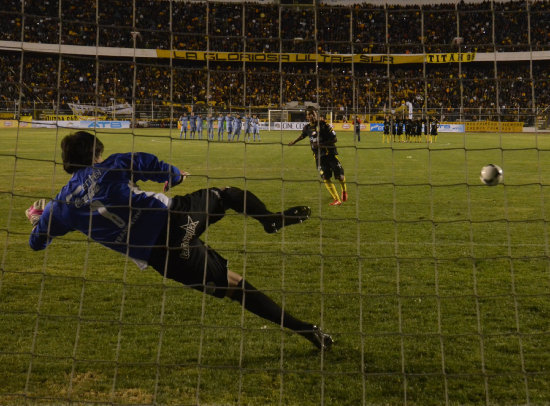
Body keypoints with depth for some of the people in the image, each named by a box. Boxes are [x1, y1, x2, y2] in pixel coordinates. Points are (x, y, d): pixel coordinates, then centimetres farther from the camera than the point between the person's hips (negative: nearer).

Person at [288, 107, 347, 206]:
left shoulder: (324, 125, -10)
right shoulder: (307, 128, 5)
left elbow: (334, 139, -11)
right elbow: (302, 135, 29)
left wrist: (320, 144, -18)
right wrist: (294, 142, 43)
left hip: (330, 153, -3)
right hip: (318, 156, 4)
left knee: (339, 175, -5)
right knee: (325, 178, -7)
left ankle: (344, 191, 29)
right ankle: (337, 200, 1)